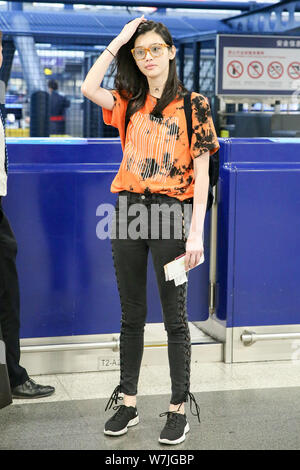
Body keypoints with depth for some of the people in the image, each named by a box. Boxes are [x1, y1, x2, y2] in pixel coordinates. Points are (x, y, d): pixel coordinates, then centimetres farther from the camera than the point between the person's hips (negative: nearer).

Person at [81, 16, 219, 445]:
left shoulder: (193, 104, 0)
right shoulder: (130, 103, 13)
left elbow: (201, 172, -4)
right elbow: (88, 87, -5)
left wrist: (196, 232, -12)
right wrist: (119, 40, 1)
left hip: (170, 211, -4)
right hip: (128, 209, 4)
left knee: (174, 318, 3)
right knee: (131, 315, 11)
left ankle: (178, 409, 14)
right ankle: (127, 404, 21)